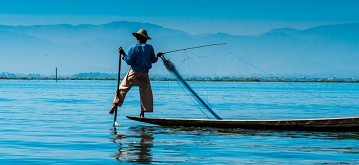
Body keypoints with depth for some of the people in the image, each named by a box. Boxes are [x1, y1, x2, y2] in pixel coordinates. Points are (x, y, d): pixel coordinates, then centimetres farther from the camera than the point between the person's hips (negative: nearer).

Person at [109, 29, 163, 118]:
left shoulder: (133, 48, -6)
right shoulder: (150, 48, 2)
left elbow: (129, 61, -9)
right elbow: (153, 60, 9)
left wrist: (123, 54, 1)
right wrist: (157, 56, 28)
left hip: (133, 73, -2)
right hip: (144, 74, 2)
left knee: (122, 88, 7)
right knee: (146, 92, 8)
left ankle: (115, 105, -4)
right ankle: (143, 112, 3)